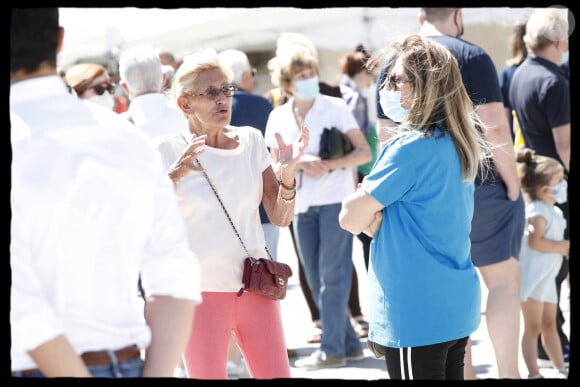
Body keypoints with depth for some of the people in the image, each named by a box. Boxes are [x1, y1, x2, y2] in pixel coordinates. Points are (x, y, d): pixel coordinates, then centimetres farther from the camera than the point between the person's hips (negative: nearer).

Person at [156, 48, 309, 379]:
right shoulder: (170, 151, -5)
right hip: (200, 289, -3)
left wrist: (287, 173, -11)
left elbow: (280, 218, 7)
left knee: (277, 375, 4)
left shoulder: (251, 141, 5)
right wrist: (173, 177, -28)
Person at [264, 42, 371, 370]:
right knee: (316, 278, 7)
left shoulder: (335, 107, -3)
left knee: (332, 274, -6)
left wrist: (328, 165, -21)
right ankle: (349, 343, 16)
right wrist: (301, 163, -12)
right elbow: (275, 164, 8)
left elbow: (364, 152, -7)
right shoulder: (279, 117, 8)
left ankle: (332, 348, -2)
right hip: (302, 203, 5)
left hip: (335, 198, -5)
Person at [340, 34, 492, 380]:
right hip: (458, 308, 9)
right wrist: (374, 217, -3)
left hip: (417, 315, -9)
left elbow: (351, 218, -14)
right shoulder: (457, 144, 9)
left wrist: (366, 217, 5)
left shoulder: (411, 148, -18)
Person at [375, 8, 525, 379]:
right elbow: (495, 129, -14)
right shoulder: (472, 56, -9)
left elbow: (386, 136, 8)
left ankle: (463, 371, 16)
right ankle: (508, 372, -6)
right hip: (479, 186, -5)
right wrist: (513, 182, -5)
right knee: (504, 277, 2)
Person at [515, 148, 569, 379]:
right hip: (532, 277, -10)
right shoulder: (538, 212, -19)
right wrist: (563, 246, -23)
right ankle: (534, 374, -1)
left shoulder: (554, 212, 13)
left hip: (547, 278, 10)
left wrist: (565, 249, 11)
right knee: (533, 327, -4)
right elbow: (535, 241, -33)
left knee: (549, 325, 15)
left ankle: (561, 370, 21)